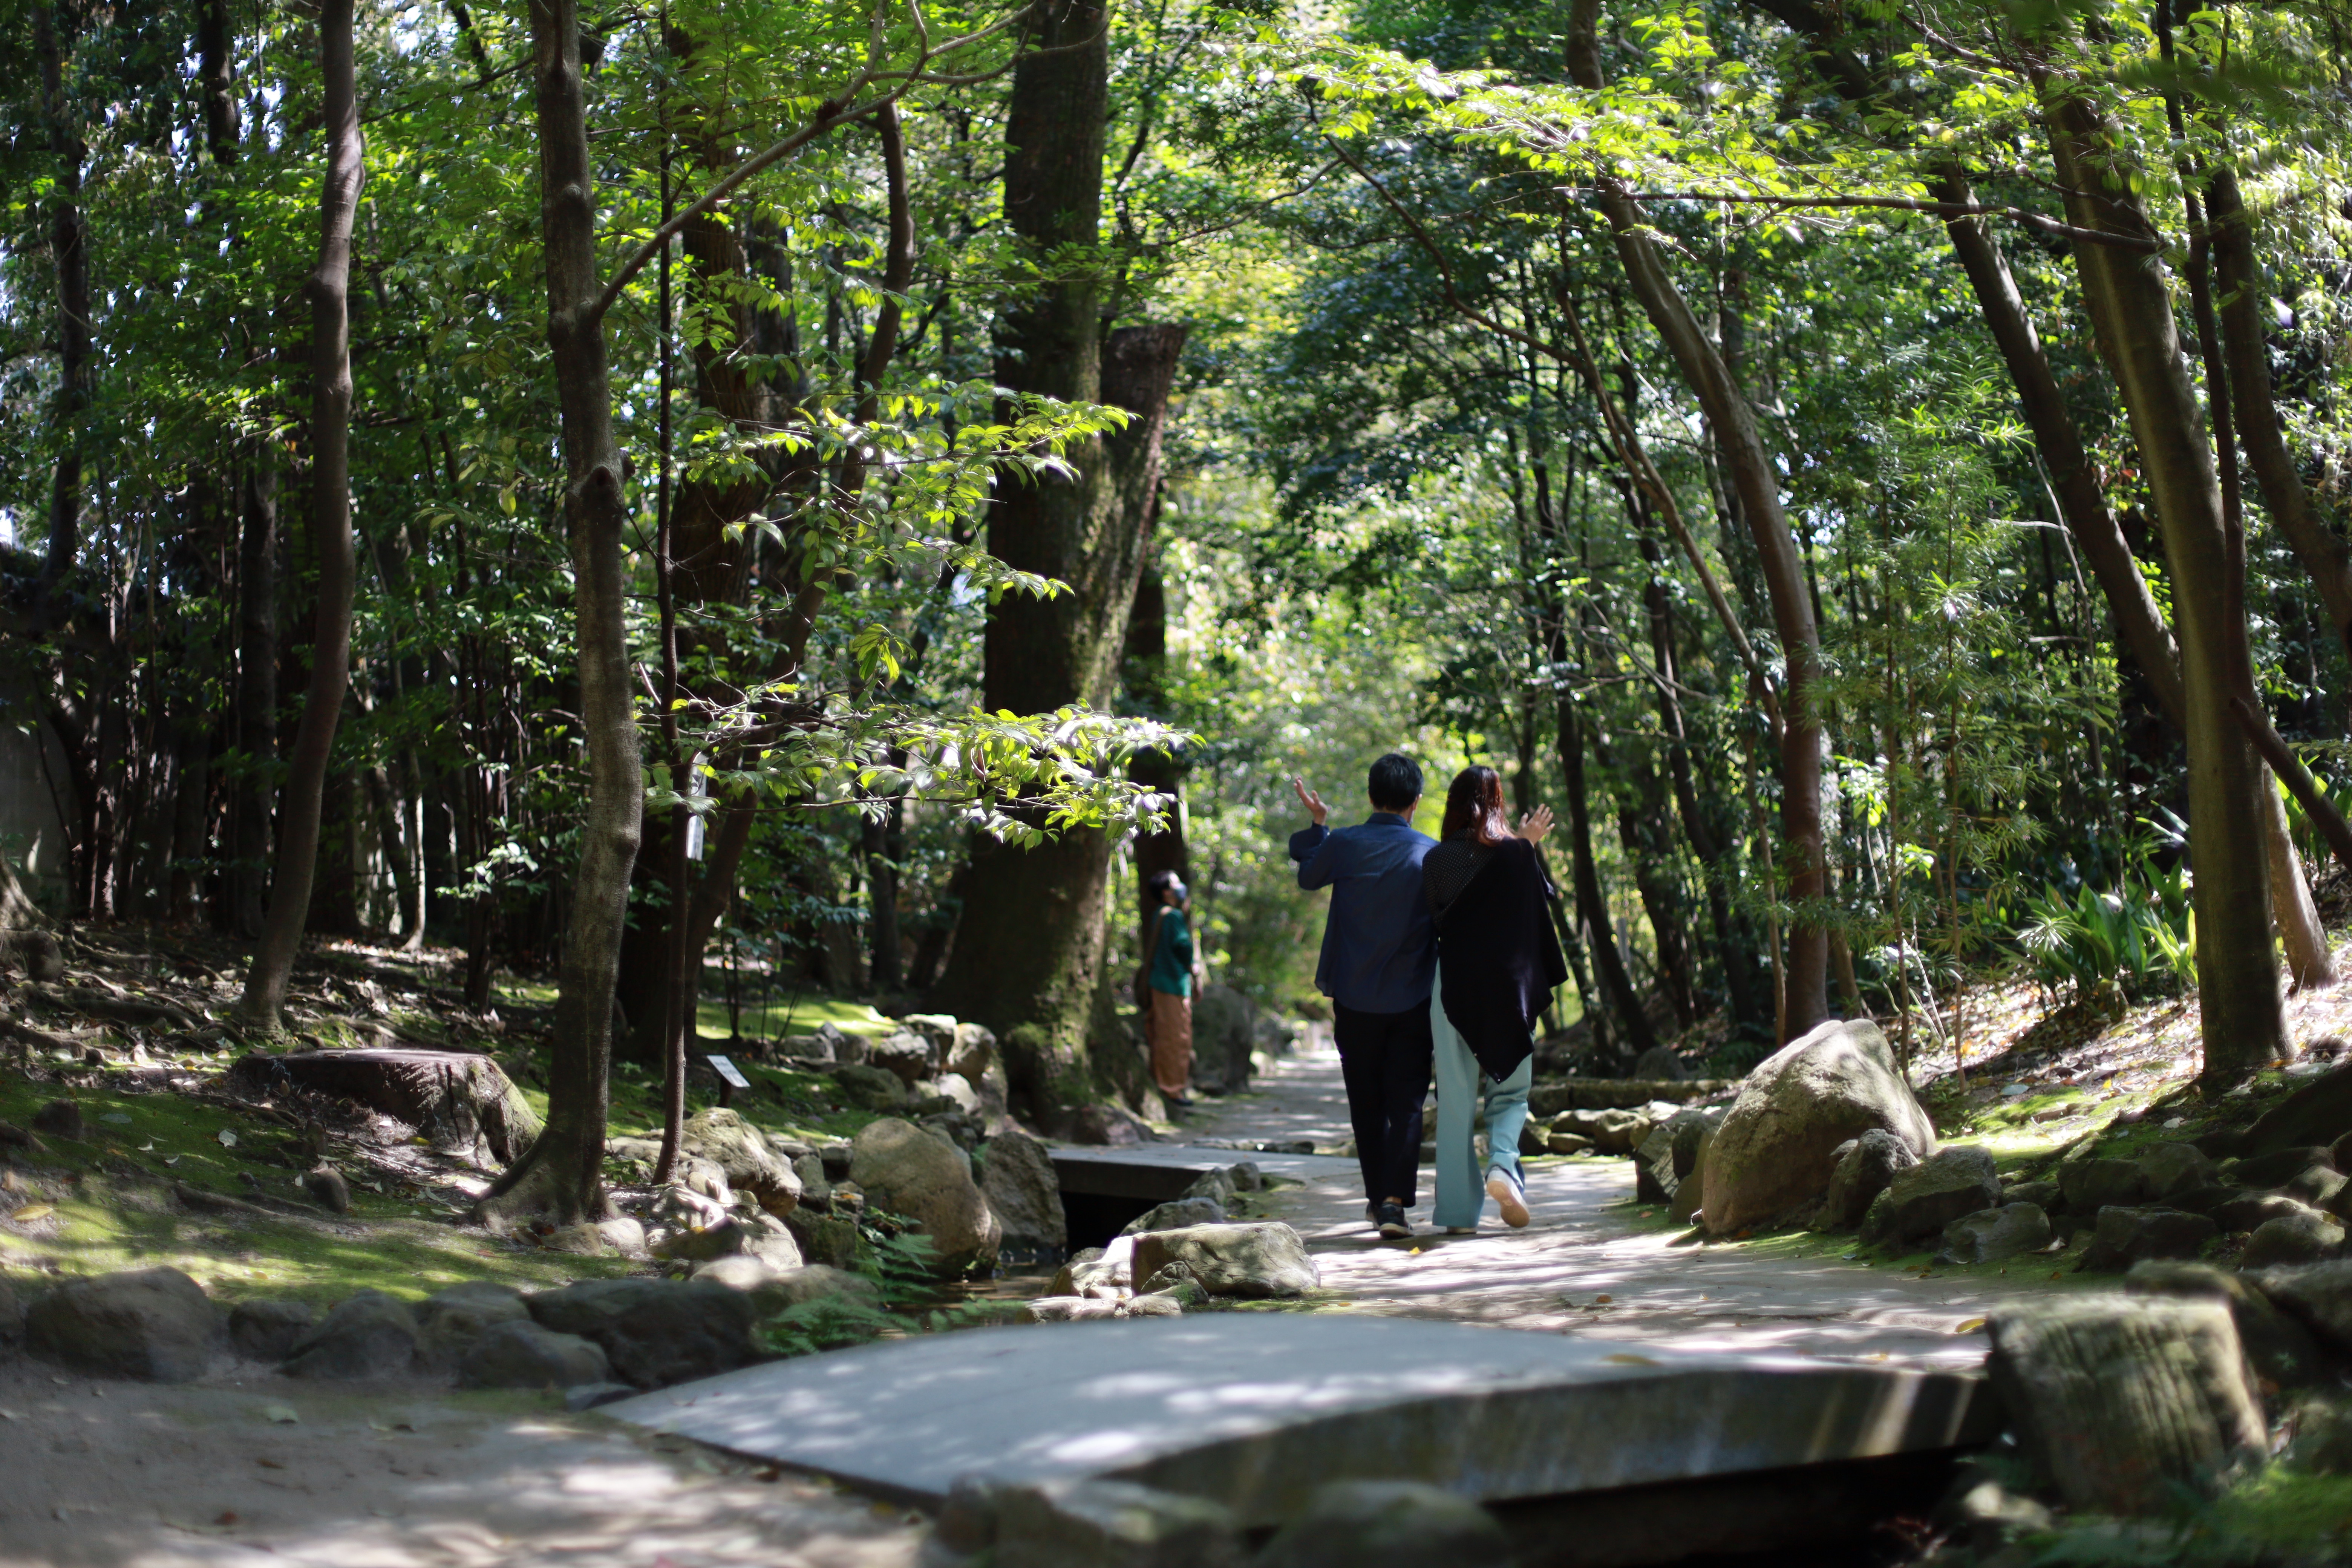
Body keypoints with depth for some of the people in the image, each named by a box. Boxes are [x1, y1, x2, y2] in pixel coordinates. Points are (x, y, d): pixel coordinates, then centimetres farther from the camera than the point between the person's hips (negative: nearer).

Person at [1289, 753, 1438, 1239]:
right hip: (1413, 999, -1)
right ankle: (1395, 1200, -13)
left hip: (1355, 1000, 1)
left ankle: (1378, 1197, 21)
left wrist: (1317, 824, 23)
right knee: (1406, 1103, 1)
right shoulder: (1432, 853, -7)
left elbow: (1308, 877, 13)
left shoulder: (1343, 845, -6)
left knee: (1366, 1104, 13)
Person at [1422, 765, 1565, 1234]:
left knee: (1455, 1102, 6)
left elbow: (1435, 918, 10)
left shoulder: (1436, 860, 0)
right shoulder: (1514, 854, -4)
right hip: (1507, 988, -1)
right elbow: (1539, 911, 3)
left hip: (1453, 985, 1)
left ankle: (1458, 1209, 6)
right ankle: (1503, 1164, -15)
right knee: (1509, 1090, 12)